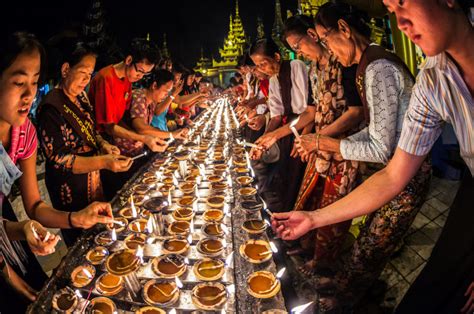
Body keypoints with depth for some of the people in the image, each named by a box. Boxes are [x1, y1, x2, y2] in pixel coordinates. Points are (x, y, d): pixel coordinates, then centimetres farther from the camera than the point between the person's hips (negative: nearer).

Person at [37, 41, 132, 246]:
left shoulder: (80, 97, 2)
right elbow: (58, 159, -24)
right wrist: (103, 162, -35)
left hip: (91, 180, 8)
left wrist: (103, 144, -7)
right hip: (70, 189, -8)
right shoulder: (51, 108, -24)